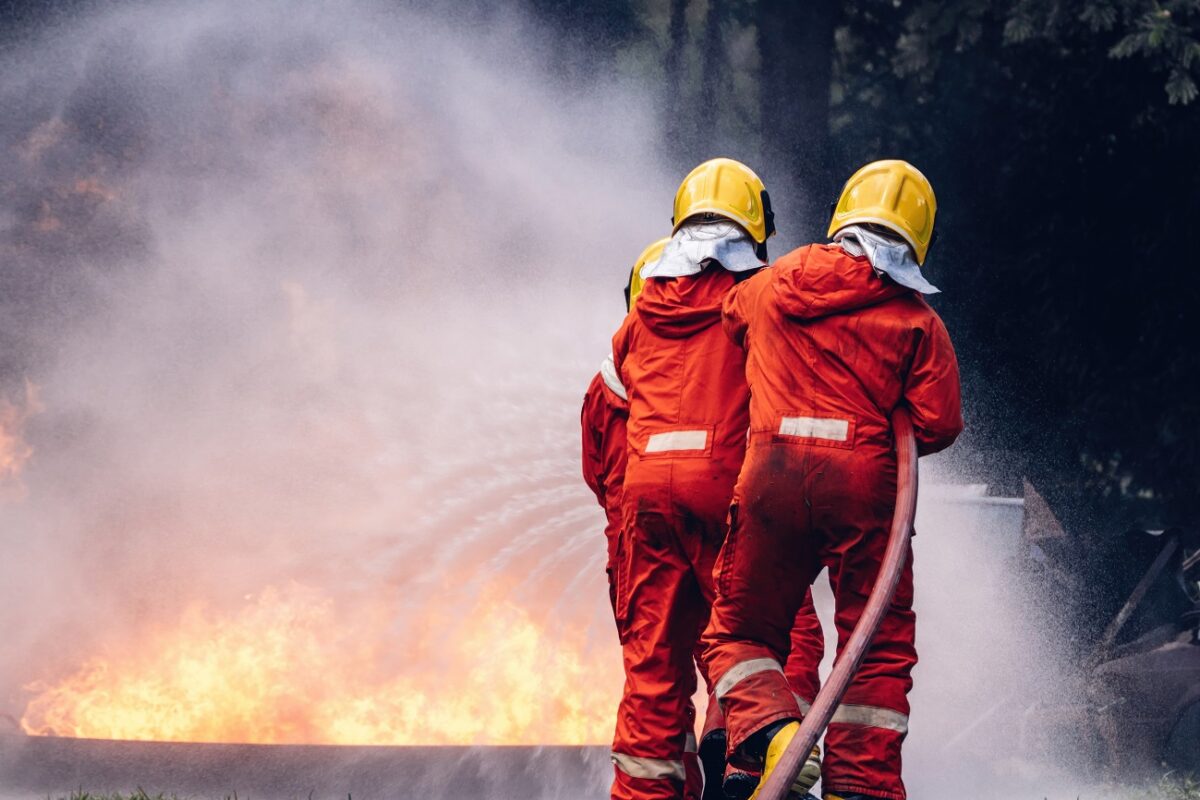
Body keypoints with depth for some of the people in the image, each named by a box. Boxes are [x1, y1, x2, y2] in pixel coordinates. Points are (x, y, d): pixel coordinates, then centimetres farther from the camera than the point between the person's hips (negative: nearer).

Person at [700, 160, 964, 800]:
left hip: (771, 471, 2)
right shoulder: (914, 319, 3)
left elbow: (730, 318, 34)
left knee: (738, 631, 13)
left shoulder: (772, 285, 13)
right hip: (864, 480, -2)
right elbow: (939, 423, -3)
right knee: (879, 646, 8)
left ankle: (770, 729, -14)